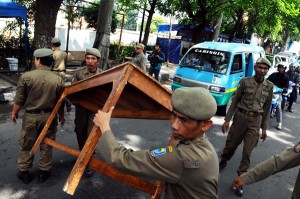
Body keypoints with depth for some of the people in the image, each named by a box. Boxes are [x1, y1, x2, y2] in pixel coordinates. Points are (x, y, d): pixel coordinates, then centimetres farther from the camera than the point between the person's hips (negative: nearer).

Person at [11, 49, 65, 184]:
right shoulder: (58, 79, -8)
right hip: (49, 116, 1)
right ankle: (43, 172, 26)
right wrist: (61, 116, 15)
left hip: (30, 116, -1)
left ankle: (24, 172, 30)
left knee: (26, 145, 17)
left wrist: (14, 113, 12)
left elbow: (19, 99, -6)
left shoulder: (26, 76, -12)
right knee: (46, 145, 14)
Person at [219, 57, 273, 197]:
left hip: (256, 121, 1)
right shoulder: (245, 81, -5)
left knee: (247, 151, 2)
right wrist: (227, 119, -3)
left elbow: (267, 108, 8)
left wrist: (264, 128, 7)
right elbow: (235, 101, -1)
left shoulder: (269, 86, 2)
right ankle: (223, 162, 42)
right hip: (241, 117, -1)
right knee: (231, 144, 13)